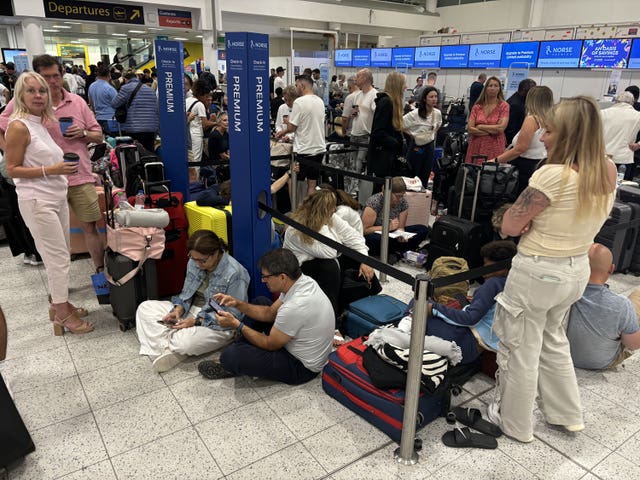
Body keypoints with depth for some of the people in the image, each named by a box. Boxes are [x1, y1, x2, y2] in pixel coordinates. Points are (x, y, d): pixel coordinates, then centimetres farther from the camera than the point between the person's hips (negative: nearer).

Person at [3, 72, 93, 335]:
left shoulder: (41, 124, 12)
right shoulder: (19, 126, -12)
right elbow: (12, 169, -13)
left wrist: (63, 168, 3)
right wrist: (51, 170, -20)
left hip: (57, 198, 8)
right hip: (37, 201, -8)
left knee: (59, 255, 12)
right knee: (58, 256, -5)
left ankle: (59, 303, 26)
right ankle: (62, 314, 6)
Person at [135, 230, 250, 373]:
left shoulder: (234, 274, -24)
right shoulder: (194, 262, -3)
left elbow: (233, 316, -20)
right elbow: (186, 293, 11)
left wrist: (196, 321, -24)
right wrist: (179, 308, -12)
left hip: (217, 325, -8)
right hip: (191, 311, 8)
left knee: (185, 342, -36)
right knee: (145, 308, -2)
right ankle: (169, 349, -17)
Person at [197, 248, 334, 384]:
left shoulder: (294, 307, -35)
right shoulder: (303, 281, -8)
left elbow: (270, 345, -19)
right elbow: (270, 313, 5)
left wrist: (236, 324, -13)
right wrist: (238, 304, -4)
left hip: (301, 367, -9)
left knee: (230, 355, -19)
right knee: (260, 302, 16)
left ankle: (233, 366, 18)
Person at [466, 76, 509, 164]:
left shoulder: (504, 106, 3)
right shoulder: (477, 107, 8)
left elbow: (501, 128, -9)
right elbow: (469, 129, -2)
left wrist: (480, 127, -4)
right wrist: (491, 131, -8)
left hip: (495, 147, -2)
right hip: (476, 146, 2)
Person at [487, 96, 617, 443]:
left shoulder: (553, 174, -25)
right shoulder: (607, 172, 0)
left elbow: (510, 226, -19)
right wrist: (540, 222, -5)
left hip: (537, 273, -8)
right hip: (577, 271, 8)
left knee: (520, 350, 11)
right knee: (552, 340, 28)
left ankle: (514, 423, 30)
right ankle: (568, 414, 42)